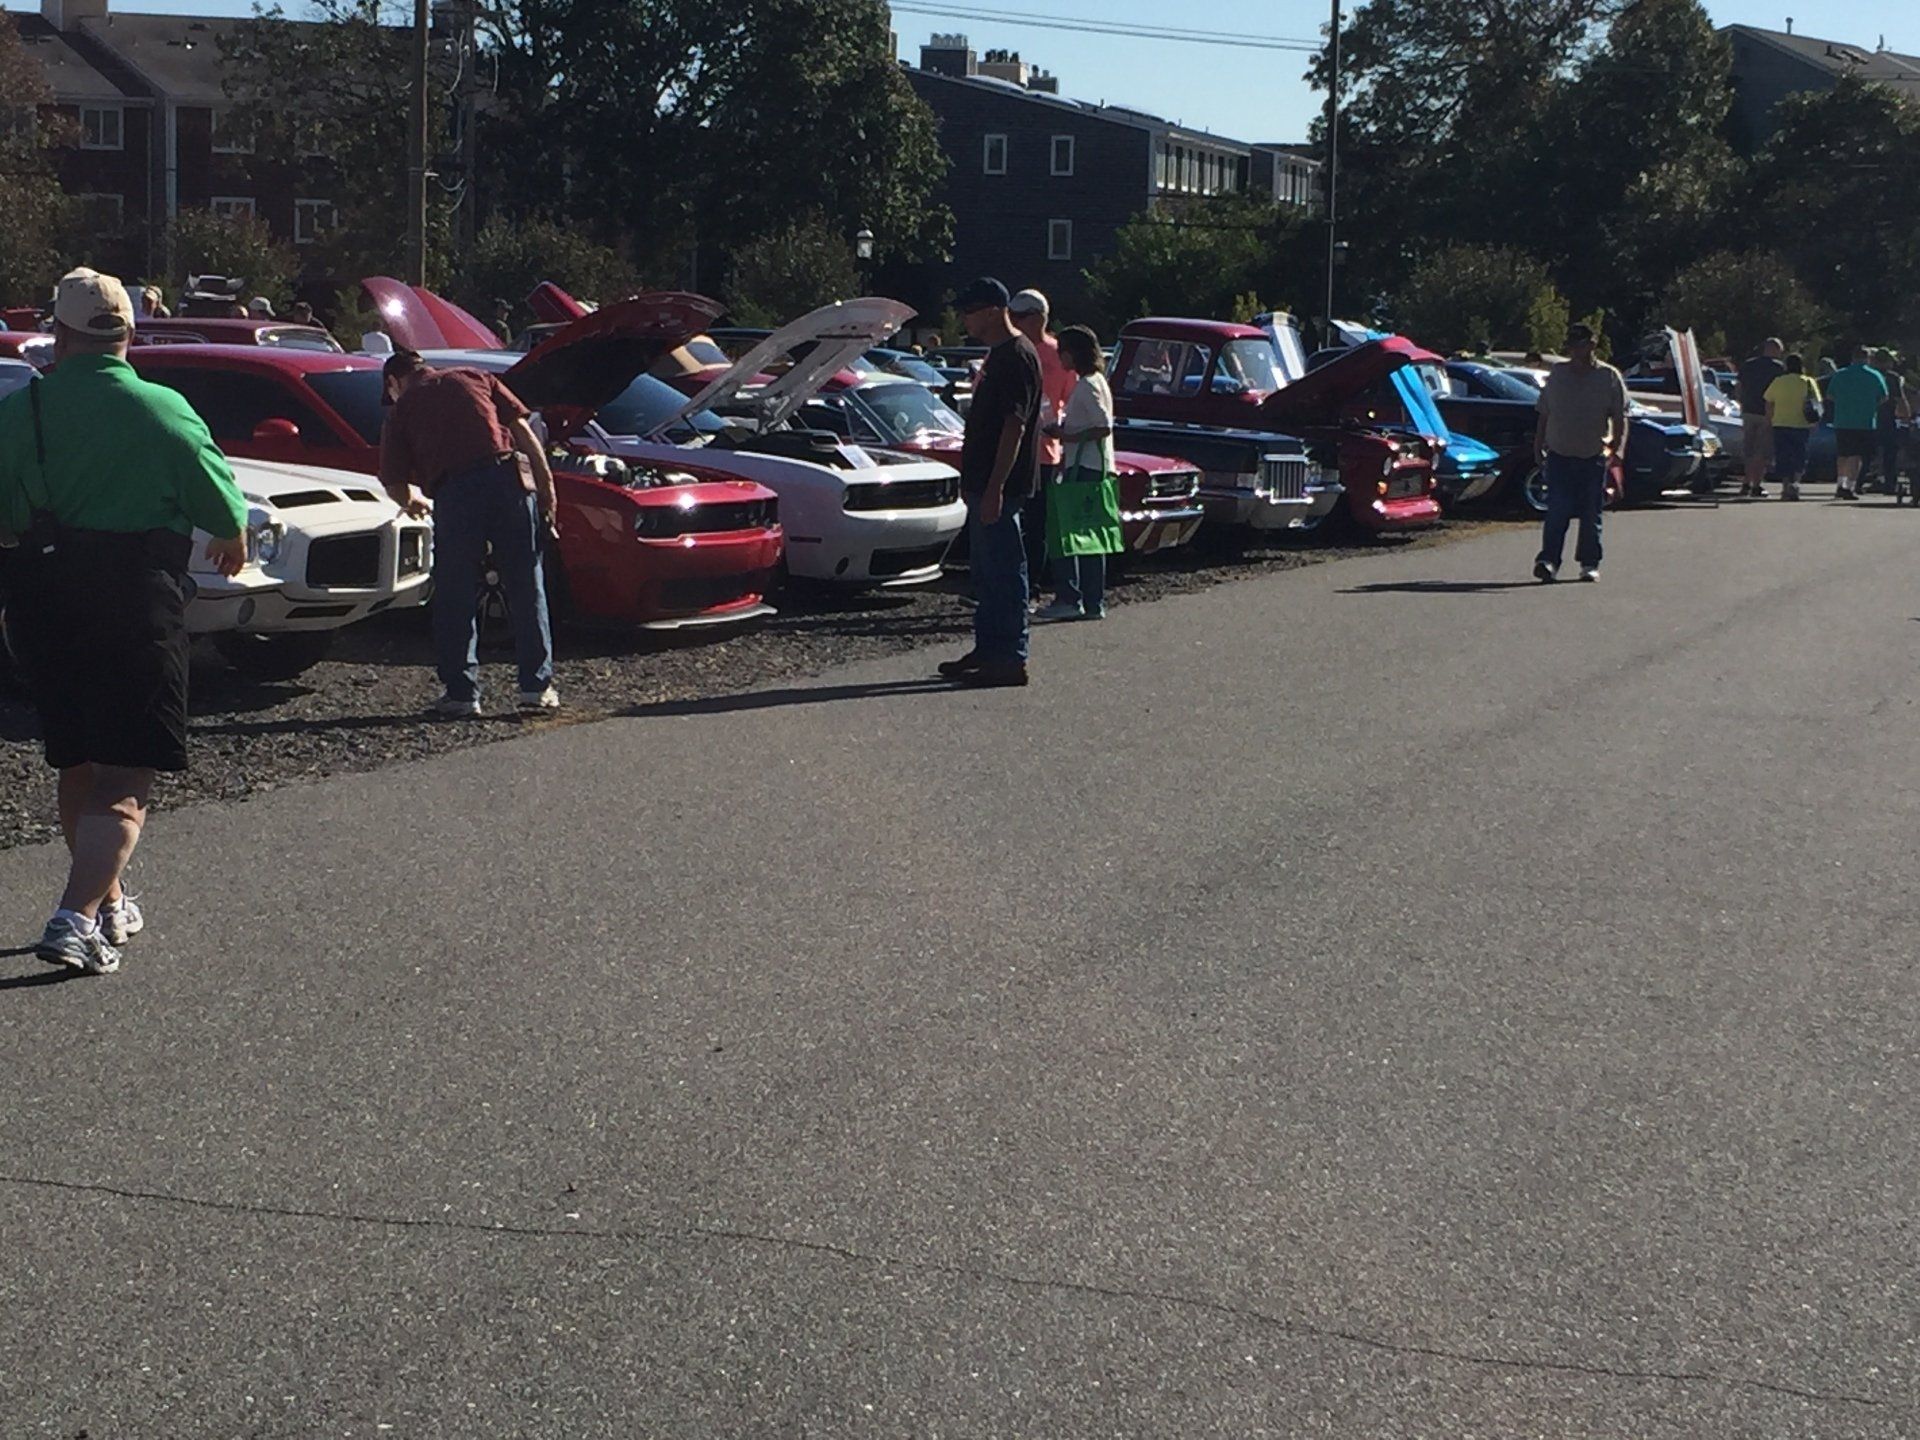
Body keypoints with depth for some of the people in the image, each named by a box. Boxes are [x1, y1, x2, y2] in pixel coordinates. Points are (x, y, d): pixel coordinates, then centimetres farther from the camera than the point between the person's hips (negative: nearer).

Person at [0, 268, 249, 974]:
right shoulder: (163, 410, -7)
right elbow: (224, 510, -2)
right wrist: (233, 545, 20)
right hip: (135, 600, -4)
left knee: (77, 765, 21)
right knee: (124, 778, -2)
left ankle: (109, 901, 33)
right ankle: (77, 917, -17)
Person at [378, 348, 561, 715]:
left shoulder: (403, 410, 17)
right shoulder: (475, 379, 22)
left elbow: (395, 484, 12)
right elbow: (523, 431, 12)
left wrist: (414, 500, 34)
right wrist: (547, 488, 12)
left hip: (455, 493, -2)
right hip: (509, 478, 2)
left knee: (455, 598, 9)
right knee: (526, 587, 9)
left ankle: (461, 692, 10)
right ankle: (537, 686, 11)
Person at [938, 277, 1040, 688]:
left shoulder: (1017, 357, -15)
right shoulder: (998, 355, 16)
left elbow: (1014, 425, -22)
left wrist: (994, 488, -25)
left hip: (999, 486, -10)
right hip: (982, 483, 10)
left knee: (1004, 572, -7)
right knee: (986, 572, 15)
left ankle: (1010, 659, -3)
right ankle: (987, 651, 22)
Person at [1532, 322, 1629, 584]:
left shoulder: (1609, 377, 2)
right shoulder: (1557, 373, 10)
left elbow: (1619, 417, 0)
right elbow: (1544, 414, 15)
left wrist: (1618, 448, -12)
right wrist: (1538, 446, 11)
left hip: (1594, 456, -1)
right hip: (1559, 454, 1)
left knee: (1591, 513, 5)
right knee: (1557, 511, -9)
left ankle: (1589, 564, 15)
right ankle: (1548, 561, -14)